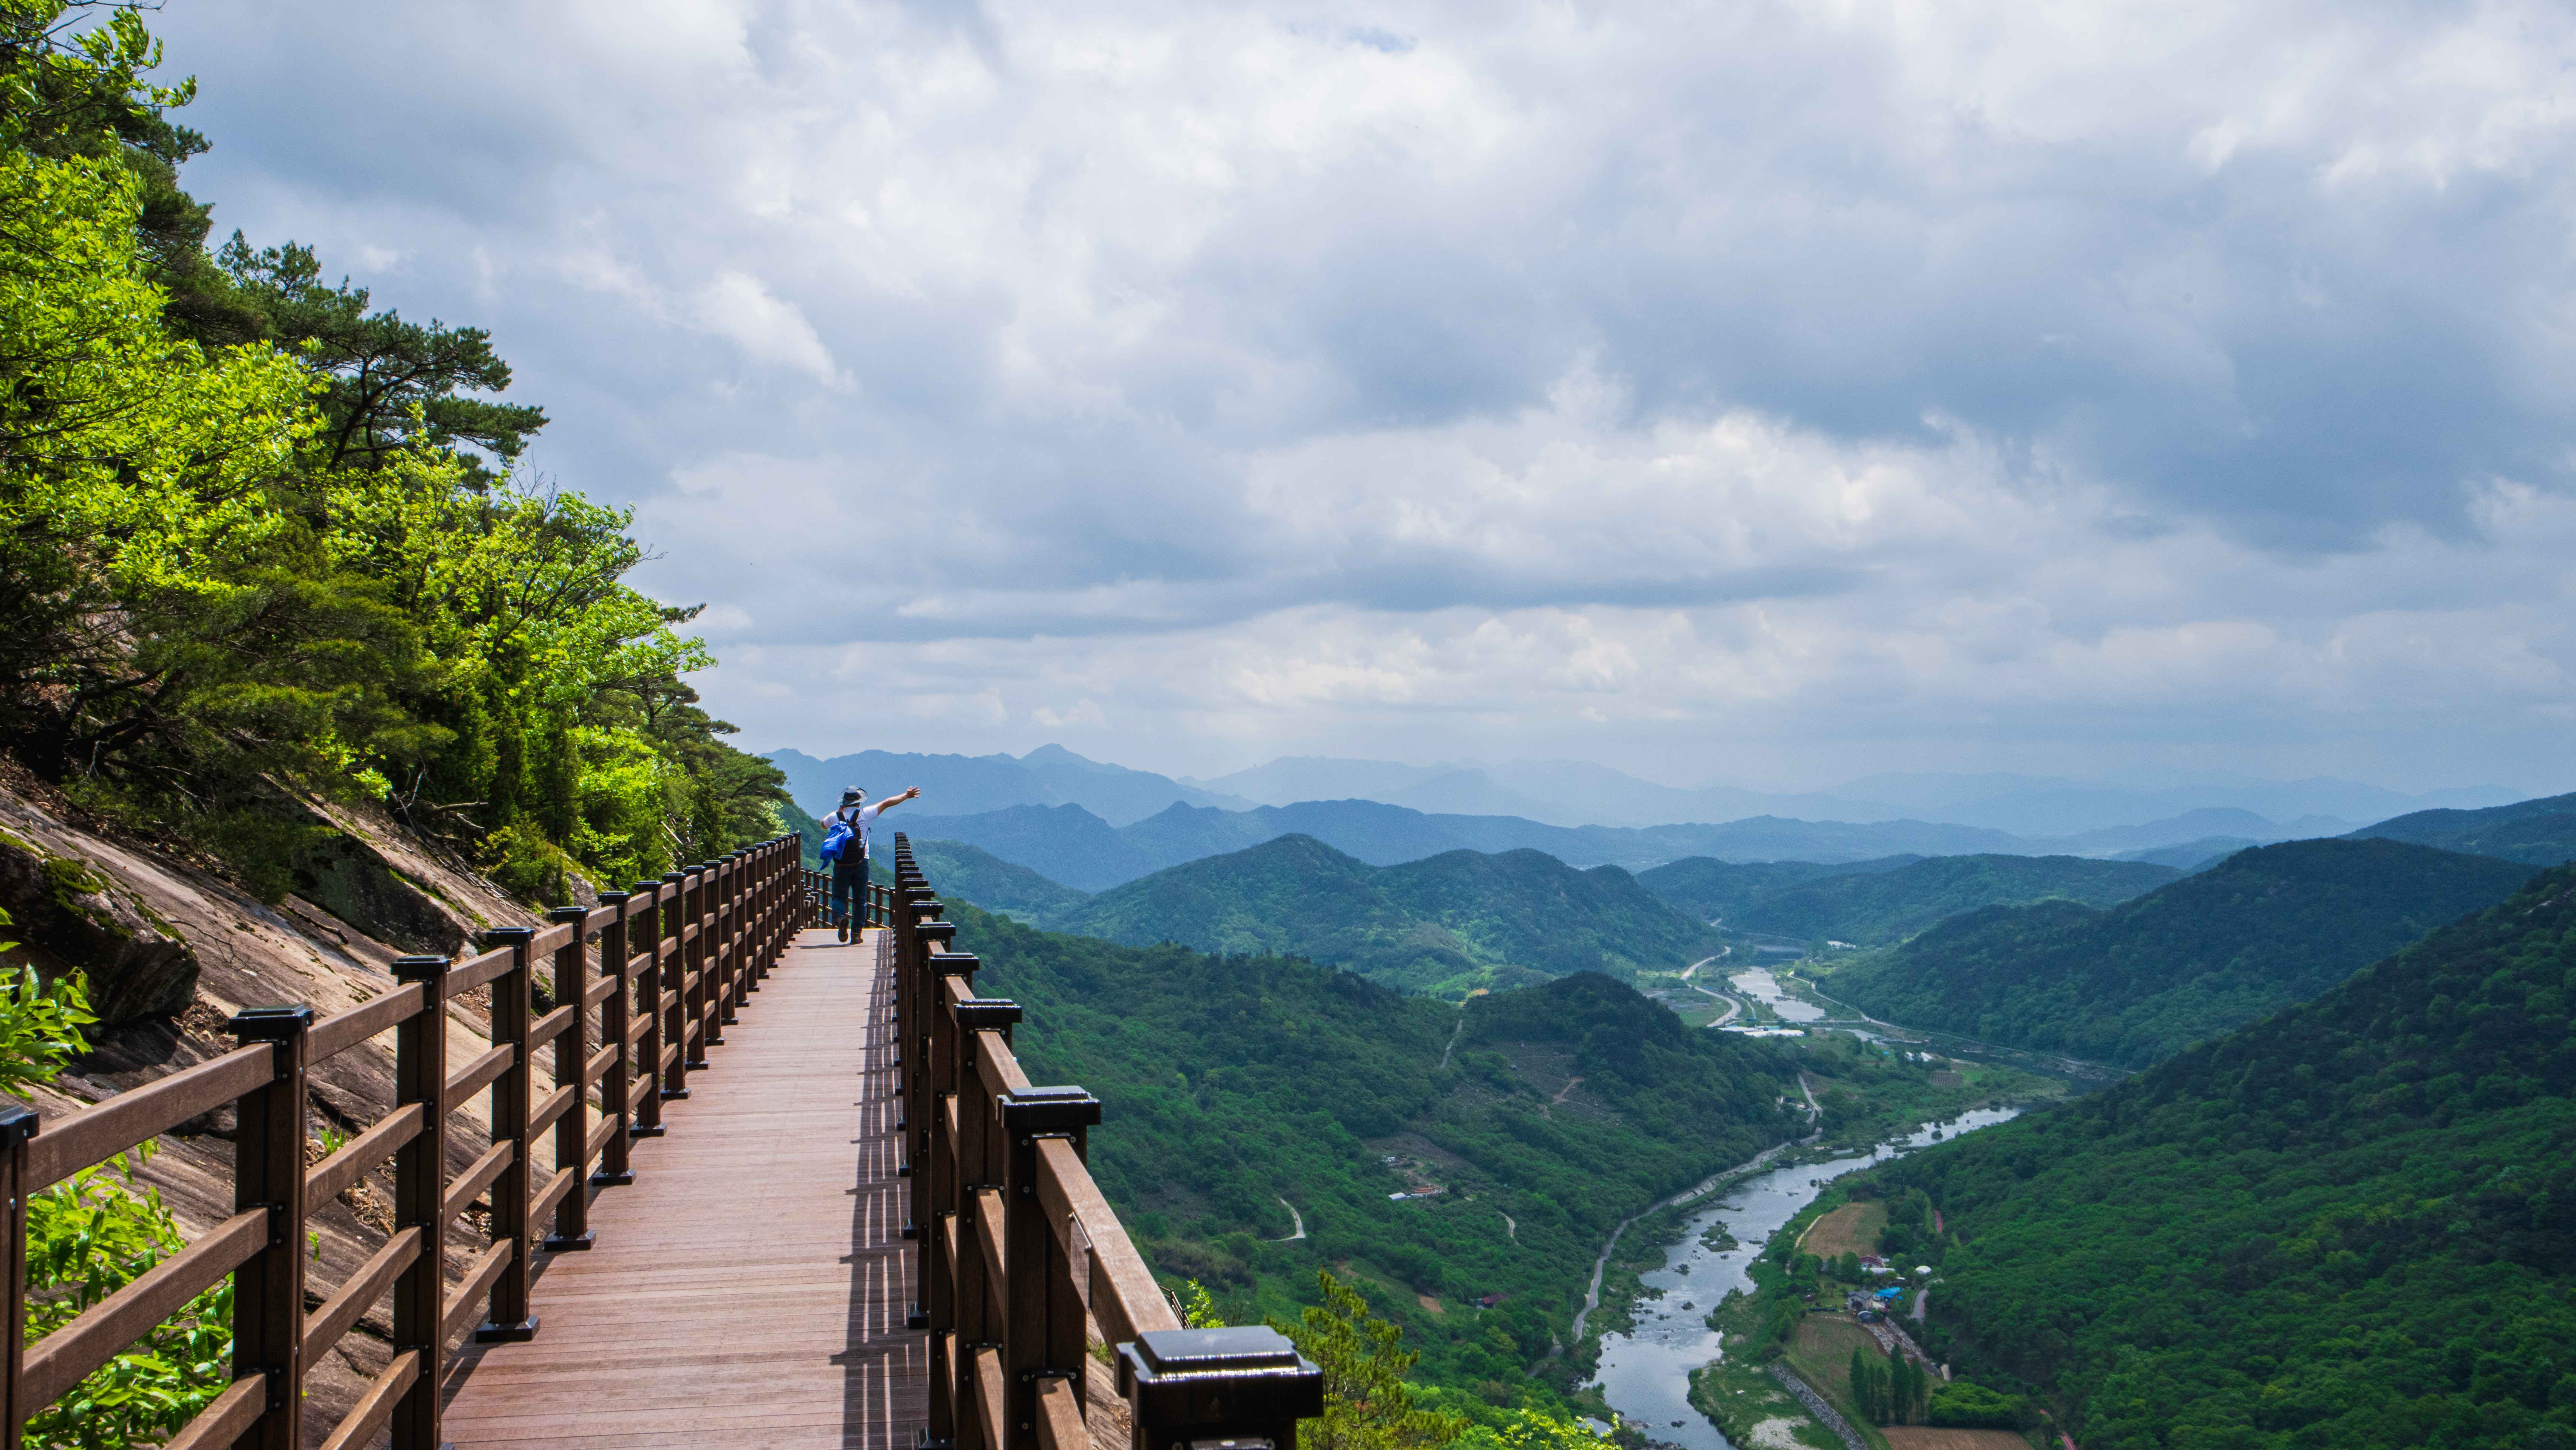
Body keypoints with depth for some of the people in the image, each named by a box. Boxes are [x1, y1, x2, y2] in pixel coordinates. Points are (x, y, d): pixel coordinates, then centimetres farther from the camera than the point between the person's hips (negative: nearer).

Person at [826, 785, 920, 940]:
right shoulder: (865, 814, -4)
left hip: (841, 865, 1)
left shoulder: (835, 817, 1)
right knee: (860, 899, 8)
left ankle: (840, 917, -25)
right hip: (861, 864, 0)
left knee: (839, 896, 5)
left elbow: (824, 824, 25)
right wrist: (906, 796, 14)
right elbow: (887, 804, 5)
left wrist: (840, 810, 28)